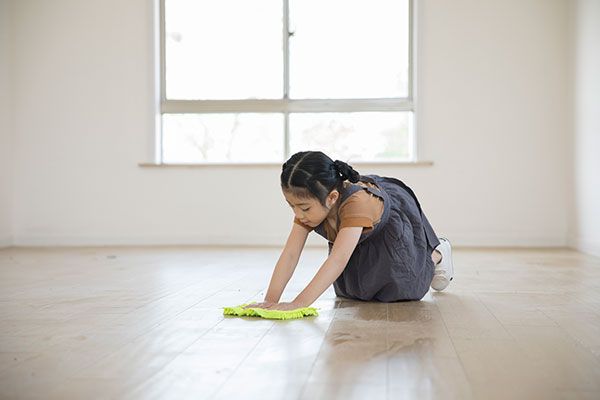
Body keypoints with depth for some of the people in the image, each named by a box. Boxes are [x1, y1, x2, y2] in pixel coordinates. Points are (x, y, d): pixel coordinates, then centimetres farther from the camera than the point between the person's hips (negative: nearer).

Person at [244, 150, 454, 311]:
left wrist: (298, 303, -64)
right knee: (352, 289, 6)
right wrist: (270, 300, -46)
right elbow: (290, 254, -33)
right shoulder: (309, 205, -29)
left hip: (395, 217, -6)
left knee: (399, 287, -11)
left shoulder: (356, 203, -49)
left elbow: (338, 260, -57)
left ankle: (435, 255, 17)